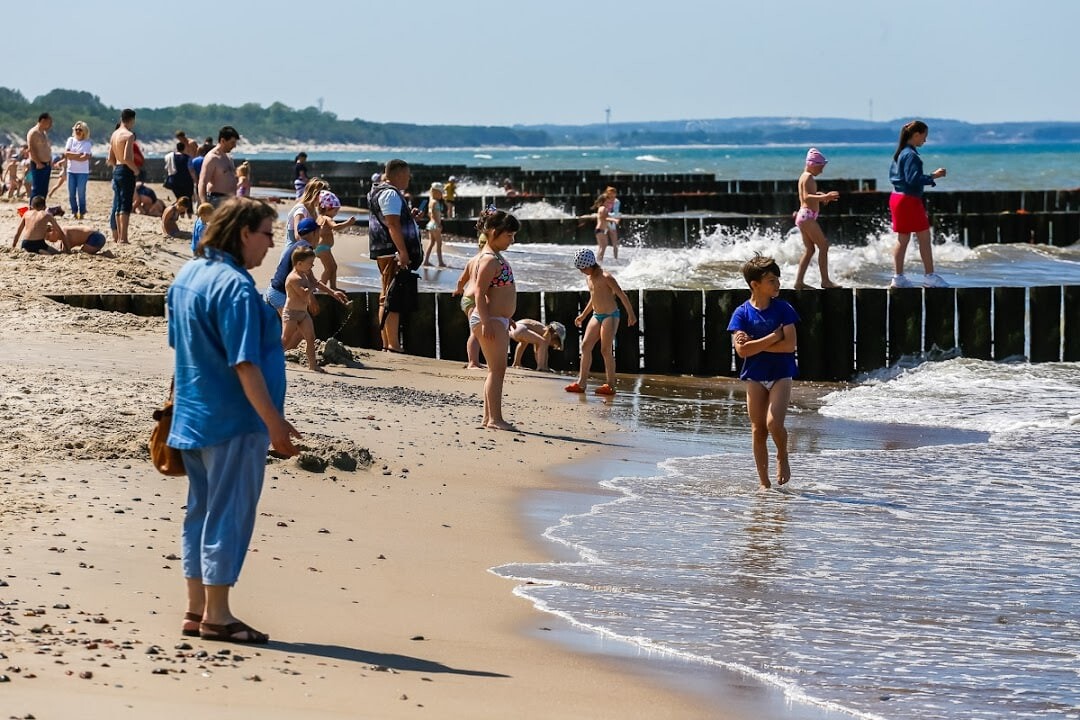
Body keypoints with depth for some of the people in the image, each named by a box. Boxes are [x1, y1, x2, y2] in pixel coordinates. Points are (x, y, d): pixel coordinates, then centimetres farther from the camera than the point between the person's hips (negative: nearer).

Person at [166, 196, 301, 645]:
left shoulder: (186, 275, 9)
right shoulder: (235, 286, -19)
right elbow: (244, 364, -23)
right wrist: (275, 423, -20)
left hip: (192, 418, 9)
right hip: (233, 422, -9)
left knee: (201, 511, 14)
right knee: (229, 515, -1)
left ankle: (197, 610, 19)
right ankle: (216, 615, 3)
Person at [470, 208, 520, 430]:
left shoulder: (496, 257, 15)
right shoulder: (490, 259, -16)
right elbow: (479, 292, -21)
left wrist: (506, 320, 26)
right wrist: (486, 322, -25)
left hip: (498, 321, 11)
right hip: (490, 320, -11)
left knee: (497, 370, 12)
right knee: (497, 369, -10)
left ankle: (489, 416, 16)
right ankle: (495, 418, -9)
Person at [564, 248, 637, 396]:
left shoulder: (606, 277, -15)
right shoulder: (590, 278, 11)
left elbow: (622, 295, -14)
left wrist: (631, 314, -16)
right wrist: (583, 315, 28)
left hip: (610, 316, -8)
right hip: (596, 316, 8)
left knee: (606, 350, -8)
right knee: (585, 346, 1)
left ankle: (610, 385, -2)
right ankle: (581, 383, 2)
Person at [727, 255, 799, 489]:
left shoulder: (783, 309, -3)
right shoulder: (742, 313, -4)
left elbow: (790, 345, -12)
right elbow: (742, 350, -14)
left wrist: (755, 344, -14)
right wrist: (774, 337, -16)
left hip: (781, 375, -1)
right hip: (754, 376, 1)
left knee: (774, 423, -18)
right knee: (758, 430, 4)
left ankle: (782, 457, 13)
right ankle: (764, 482, 14)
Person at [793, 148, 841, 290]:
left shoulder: (804, 177, 18)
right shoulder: (808, 177, -12)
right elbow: (807, 197, -25)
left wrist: (821, 197, 27)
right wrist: (824, 197, -33)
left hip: (803, 216, 11)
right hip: (807, 216, -11)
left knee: (809, 250, 12)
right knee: (823, 246, -9)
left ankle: (799, 281, 10)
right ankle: (825, 280, -10)